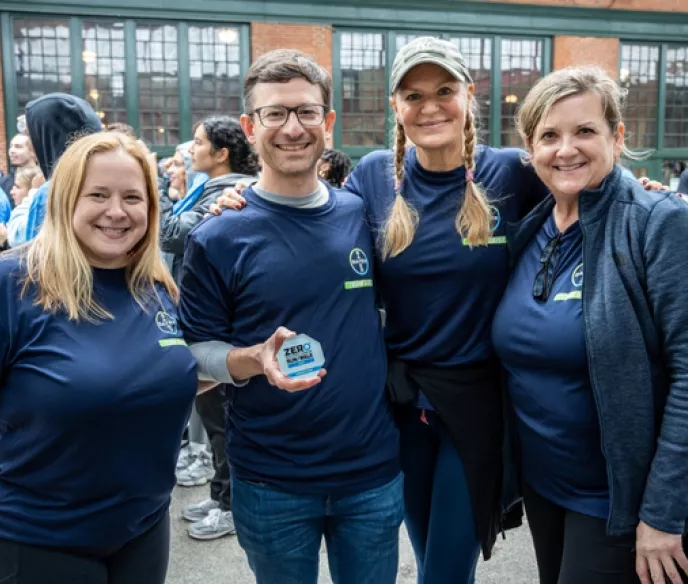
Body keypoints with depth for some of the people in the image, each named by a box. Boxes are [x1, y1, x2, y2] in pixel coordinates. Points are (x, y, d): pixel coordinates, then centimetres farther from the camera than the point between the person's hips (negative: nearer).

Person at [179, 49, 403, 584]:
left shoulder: (364, 216, -1)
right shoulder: (218, 238, -10)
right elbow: (198, 352, -6)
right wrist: (256, 360, -24)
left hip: (374, 469, 3)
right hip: (270, 483, -2)